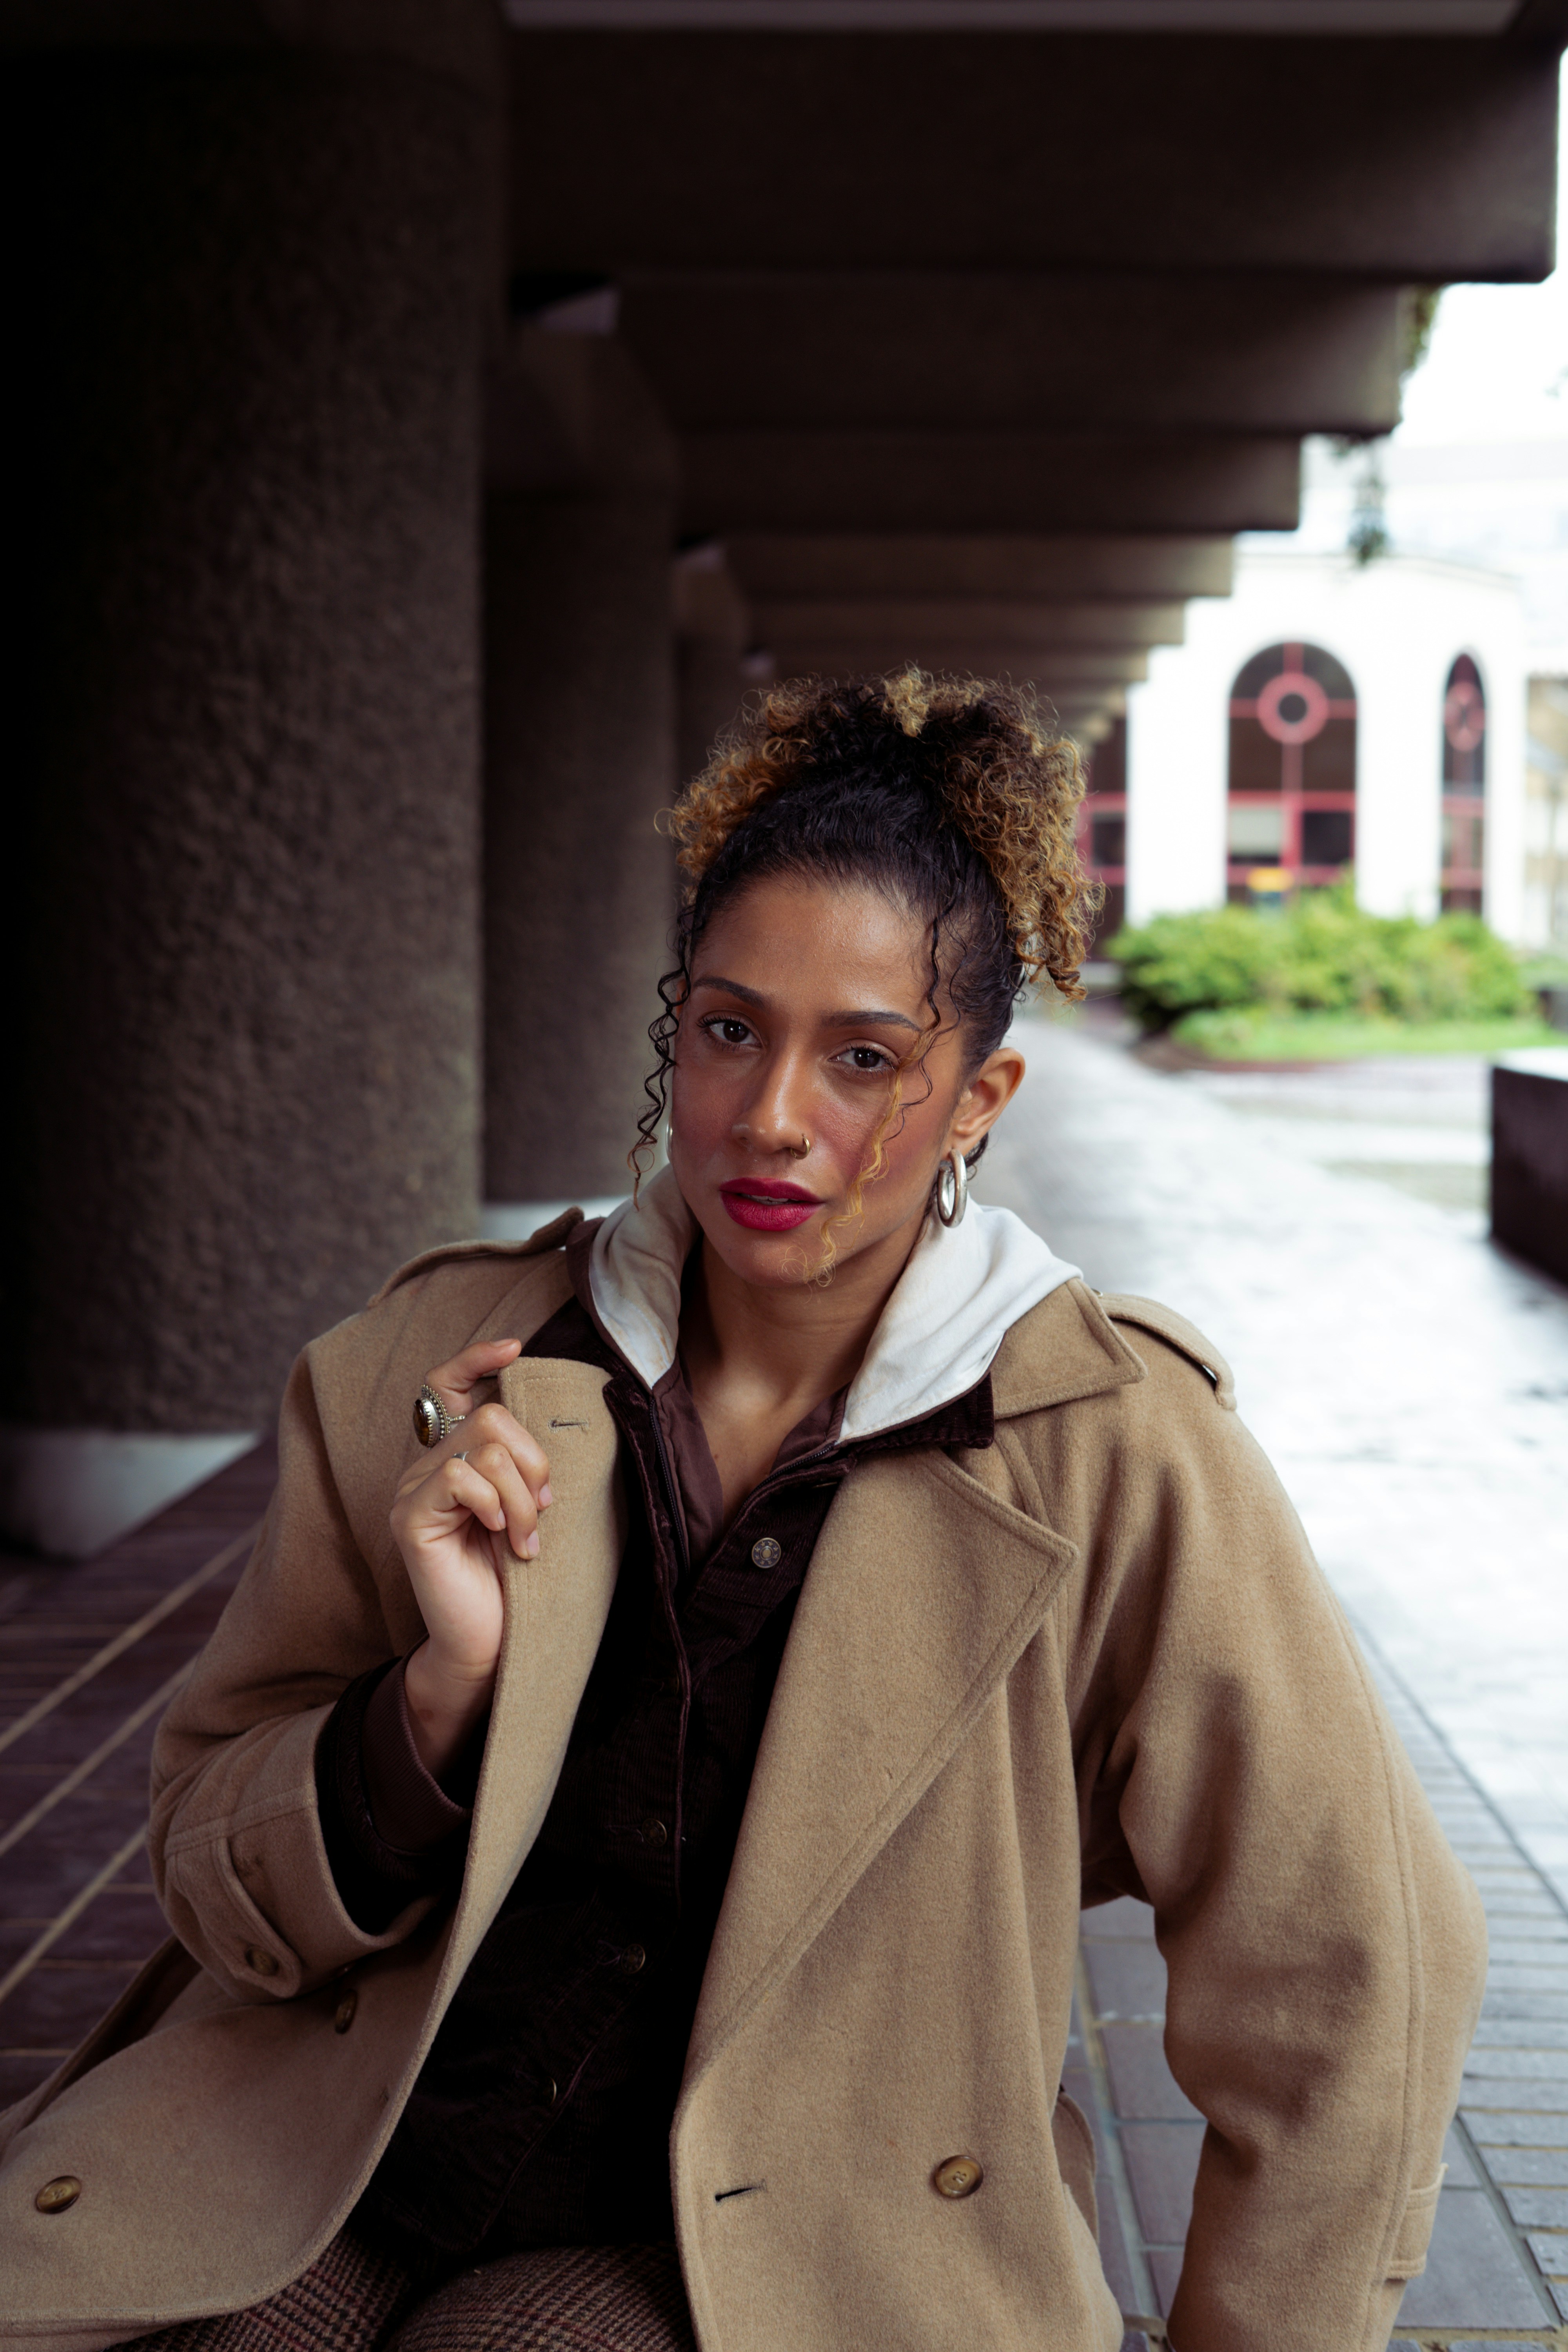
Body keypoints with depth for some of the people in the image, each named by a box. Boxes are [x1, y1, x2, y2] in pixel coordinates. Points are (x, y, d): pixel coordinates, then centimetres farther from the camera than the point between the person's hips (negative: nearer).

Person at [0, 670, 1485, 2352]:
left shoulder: (1106, 1450, -11)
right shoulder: (435, 1368, -2)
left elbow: (1342, 1983, -3)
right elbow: (223, 1893, 2)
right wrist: (443, 1688, -16)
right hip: (310, 2184, 3)